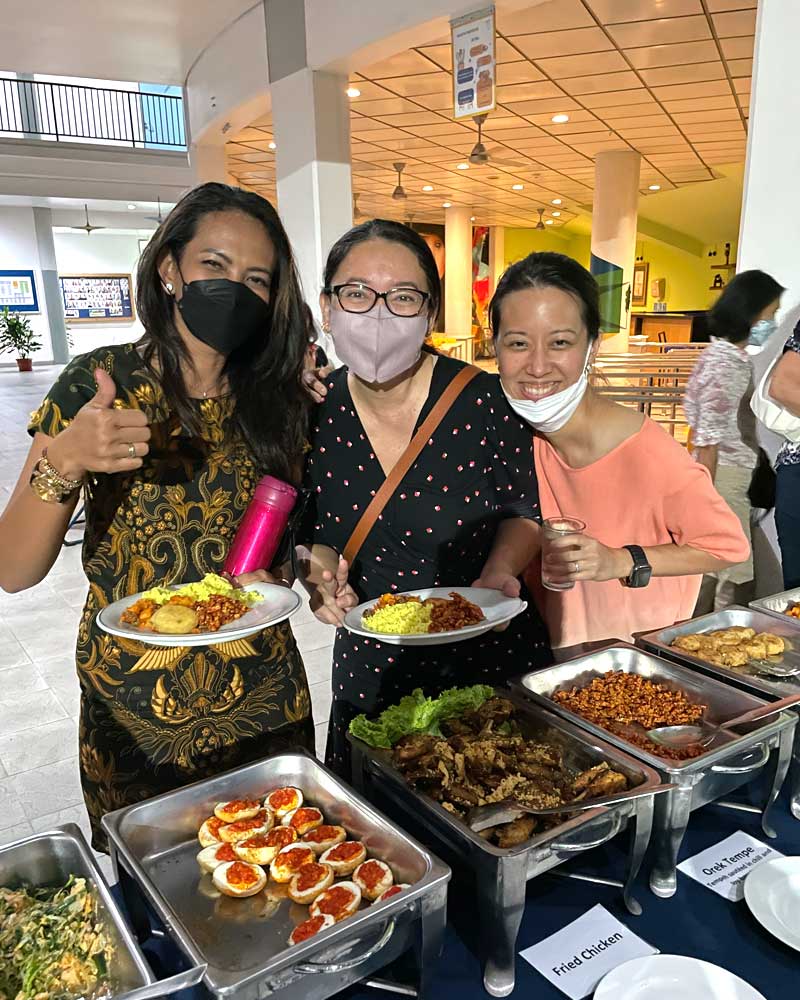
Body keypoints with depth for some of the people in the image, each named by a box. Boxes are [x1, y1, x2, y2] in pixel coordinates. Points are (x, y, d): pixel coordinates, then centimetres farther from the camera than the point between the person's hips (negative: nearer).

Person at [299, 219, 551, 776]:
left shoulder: (486, 402, -17)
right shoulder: (313, 414, -8)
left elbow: (524, 510, -3)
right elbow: (310, 531, 5)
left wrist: (497, 574, -20)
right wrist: (319, 564, -16)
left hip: (493, 661, -2)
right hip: (370, 673, 3)